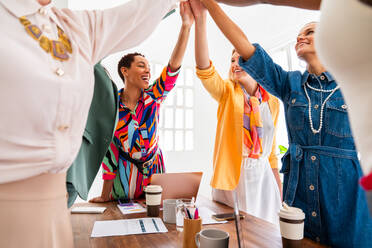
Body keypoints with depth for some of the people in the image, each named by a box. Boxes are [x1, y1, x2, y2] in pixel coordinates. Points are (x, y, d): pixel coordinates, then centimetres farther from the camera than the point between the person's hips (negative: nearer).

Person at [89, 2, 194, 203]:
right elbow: (109, 149, -9)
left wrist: (186, 25, -37)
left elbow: (173, 68, -26)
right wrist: (105, 195, -7)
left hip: (153, 170, 2)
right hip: (123, 174, -1)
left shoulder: (153, 97, -11)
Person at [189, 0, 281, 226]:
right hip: (232, 178, -2)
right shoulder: (227, 93, -1)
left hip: (262, 177, 3)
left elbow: (271, 147, 12)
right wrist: (201, 19, -31)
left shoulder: (273, 102, 7)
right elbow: (205, 70, -21)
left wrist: (278, 185, 12)